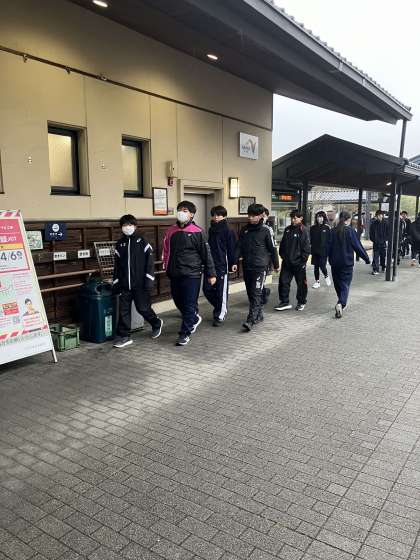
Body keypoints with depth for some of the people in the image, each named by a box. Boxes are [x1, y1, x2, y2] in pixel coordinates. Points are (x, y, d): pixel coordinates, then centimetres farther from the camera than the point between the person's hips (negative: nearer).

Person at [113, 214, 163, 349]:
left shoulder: (142, 242, -3)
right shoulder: (120, 244, 10)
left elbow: (150, 262, -6)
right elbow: (117, 265, 14)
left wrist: (149, 282, -12)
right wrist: (116, 283, 11)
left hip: (140, 284, -4)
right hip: (124, 285, 4)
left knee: (143, 308, 1)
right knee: (123, 310, 4)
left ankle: (156, 323, 29)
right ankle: (123, 336, 13)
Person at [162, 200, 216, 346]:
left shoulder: (197, 232, -6)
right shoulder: (171, 231, 7)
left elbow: (206, 254, -4)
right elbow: (166, 250, 18)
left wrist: (211, 274, -3)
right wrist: (167, 266, 15)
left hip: (192, 274, -5)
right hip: (175, 274, 5)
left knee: (189, 305, -2)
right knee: (178, 301, 15)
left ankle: (185, 333, 9)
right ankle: (194, 319, 40)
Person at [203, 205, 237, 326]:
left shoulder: (228, 231, -6)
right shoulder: (211, 230, 13)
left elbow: (231, 249, -7)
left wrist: (232, 265, -10)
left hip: (222, 266, -6)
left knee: (221, 291, 0)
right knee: (207, 289, 6)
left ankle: (220, 315, 12)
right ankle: (219, 308, 28)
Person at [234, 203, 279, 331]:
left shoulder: (265, 230, -5)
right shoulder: (244, 230, 9)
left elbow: (272, 248, 1)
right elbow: (239, 247, 11)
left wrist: (276, 265, 6)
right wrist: (235, 262, 2)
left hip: (260, 267, -6)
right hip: (247, 266, 6)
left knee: (256, 293, -10)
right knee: (250, 293, 11)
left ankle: (251, 320, -14)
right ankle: (259, 315, 25)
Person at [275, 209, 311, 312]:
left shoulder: (304, 231, -8)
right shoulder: (287, 229, 9)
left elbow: (307, 247, -11)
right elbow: (282, 244, 16)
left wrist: (303, 260, -14)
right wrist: (283, 255, 8)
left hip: (299, 262, -5)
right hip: (286, 262, 5)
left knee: (301, 283, 8)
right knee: (283, 281, 2)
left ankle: (301, 302, 23)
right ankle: (284, 302, 11)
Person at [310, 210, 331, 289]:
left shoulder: (327, 228, -2)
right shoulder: (313, 228, 5)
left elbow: (330, 240, -2)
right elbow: (310, 240, 7)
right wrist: (310, 249, 1)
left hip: (323, 251, -3)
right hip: (315, 251, 3)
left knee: (322, 266, -8)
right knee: (316, 267, 8)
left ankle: (326, 276, 22)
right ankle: (317, 282, 19)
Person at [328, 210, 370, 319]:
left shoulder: (333, 231, 1)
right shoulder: (350, 231, -9)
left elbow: (329, 247, 6)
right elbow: (358, 247, -7)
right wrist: (367, 258, 3)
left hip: (335, 263, 4)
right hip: (347, 263, -4)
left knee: (337, 284, 18)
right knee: (345, 285, -2)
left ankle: (342, 303, 33)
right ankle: (341, 303, -23)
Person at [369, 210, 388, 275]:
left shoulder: (385, 223, 0)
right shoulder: (373, 223, -1)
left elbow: (388, 232, 4)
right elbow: (371, 233, 3)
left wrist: (385, 239, -6)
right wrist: (373, 240, -5)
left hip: (383, 242, 1)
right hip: (376, 243, -1)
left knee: (383, 256, 12)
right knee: (376, 256, -5)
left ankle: (383, 267, 29)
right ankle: (375, 269, -5)